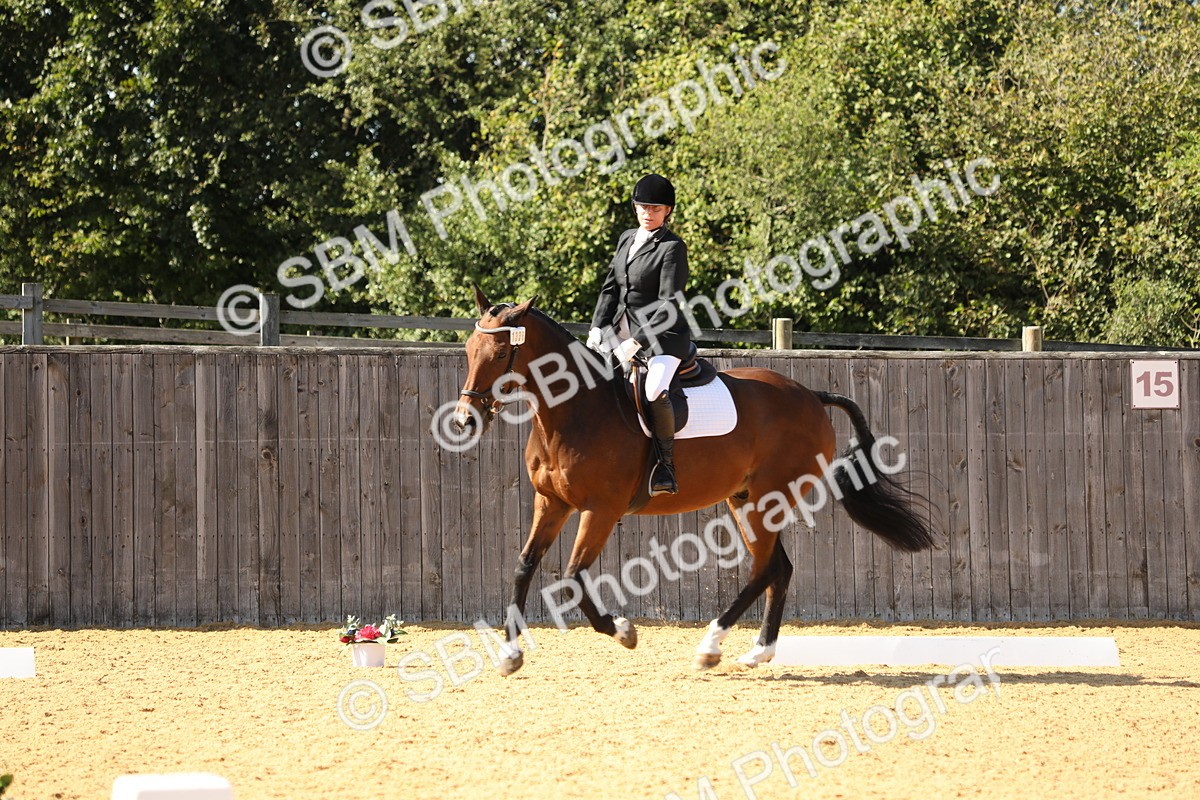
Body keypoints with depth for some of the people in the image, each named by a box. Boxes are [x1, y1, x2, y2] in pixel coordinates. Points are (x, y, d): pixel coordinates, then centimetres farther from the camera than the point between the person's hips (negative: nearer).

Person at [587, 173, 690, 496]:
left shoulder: (673, 248, -10)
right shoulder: (626, 239, 12)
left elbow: (669, 304, -16)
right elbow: (610, 288, 16)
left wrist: (636, 342, -22)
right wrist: (597, 328, 1)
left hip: (663, 335, -8)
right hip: (621, 330, 8)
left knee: (654, 392, -31)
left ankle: (666, 467, -23)